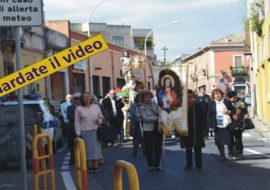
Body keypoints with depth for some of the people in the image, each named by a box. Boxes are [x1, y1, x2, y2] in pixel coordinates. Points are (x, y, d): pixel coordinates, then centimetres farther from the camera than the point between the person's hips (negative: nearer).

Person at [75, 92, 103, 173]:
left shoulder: (96, 107, 7)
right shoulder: (79, 109, 2)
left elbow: (101, 117, 15)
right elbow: (77, 122, 1)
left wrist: (99, 120, -8)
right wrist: (78, 133, -5)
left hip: (96, 131, 2)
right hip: (85, 132, -2)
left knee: (97, 148, -2)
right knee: (88, 149, -3)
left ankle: (96, 166, 2)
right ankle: (90, 167, 0)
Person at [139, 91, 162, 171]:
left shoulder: (155, 105, 9)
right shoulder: (142, 108, -3)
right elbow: (146, 118, -14)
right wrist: (157, 118, -16)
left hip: (158, 129, 3)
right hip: (148, 130, -3)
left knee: (158, 147, 6)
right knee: (149, 148, 2)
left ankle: (157, 164, 15)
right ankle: (150, 165, 11)